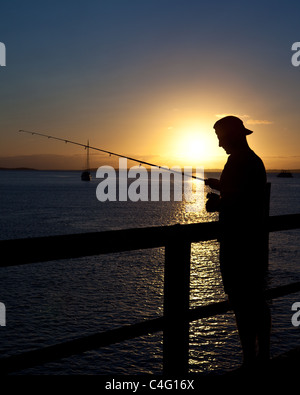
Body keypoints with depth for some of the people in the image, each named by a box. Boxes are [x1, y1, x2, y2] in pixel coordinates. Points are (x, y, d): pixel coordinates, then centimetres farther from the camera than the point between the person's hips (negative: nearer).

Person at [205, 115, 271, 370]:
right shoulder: (256, 160, 15)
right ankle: (263, 355, 26)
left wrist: (217, 204, -4)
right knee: (257, 300, 16)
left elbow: (234, 201, -22)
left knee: (242, 303, -4)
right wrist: (220, 186, 29)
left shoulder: (238, 161, -15)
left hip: (238, 243, -10)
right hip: (256, 241, 10)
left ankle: (250, 360, 1)